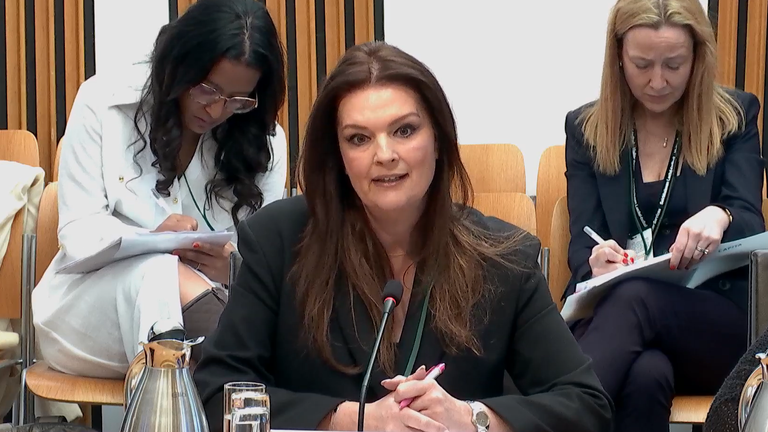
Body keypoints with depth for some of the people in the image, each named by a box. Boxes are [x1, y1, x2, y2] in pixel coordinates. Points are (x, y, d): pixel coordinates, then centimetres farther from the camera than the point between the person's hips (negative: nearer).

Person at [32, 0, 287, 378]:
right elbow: (78, 232, -6)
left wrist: (234, 268, -25)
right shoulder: (103, 101, -4)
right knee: (159, 273, -37)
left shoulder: (264, 140, 2)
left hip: (211, 300, 1)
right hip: (90, 300, -1)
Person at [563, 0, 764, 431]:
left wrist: (720, 217, -31)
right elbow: (583, 240, 3)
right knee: (646, 375, -39)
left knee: (635, 296, -37)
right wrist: (596, 262, -25)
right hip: (608, 307, 1)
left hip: (718, 322, 0)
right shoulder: (586, 129, 9)